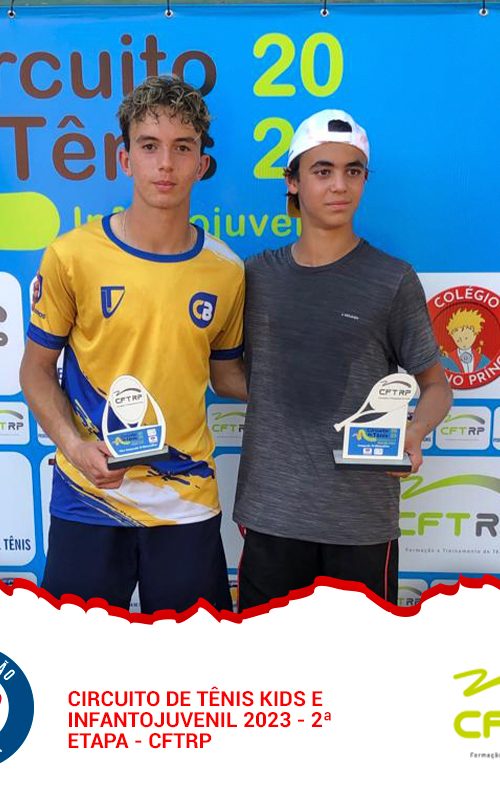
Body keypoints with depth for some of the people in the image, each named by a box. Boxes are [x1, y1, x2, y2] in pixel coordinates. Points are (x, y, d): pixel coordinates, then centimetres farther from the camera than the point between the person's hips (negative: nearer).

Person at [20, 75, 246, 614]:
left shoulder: (225, 271, -1)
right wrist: (74, 444, -15)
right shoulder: (72, 255, -7)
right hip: (88, 498, -1)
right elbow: (36, 370, 0)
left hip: (188, 502, 2)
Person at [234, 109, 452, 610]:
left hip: (363, 518, -2)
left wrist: (413, 433, -19)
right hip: (270, 512, 3)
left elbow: (435, 385, 3)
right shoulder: (257, 275, 5)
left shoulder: (393, 280, -3)